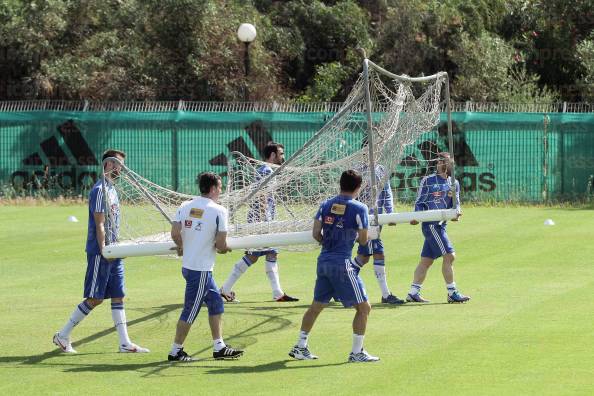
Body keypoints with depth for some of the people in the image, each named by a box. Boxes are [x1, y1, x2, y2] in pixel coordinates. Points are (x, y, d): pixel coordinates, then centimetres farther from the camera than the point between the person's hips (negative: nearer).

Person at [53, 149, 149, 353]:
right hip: (100, 252, -9)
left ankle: (125, 343, 7)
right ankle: (62, 336, 4)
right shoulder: (100, 190, -14)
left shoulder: (111, 189, 16)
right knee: (95, 298, -6)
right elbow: (99, 225, -18)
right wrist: (104, 251, -21)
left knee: (118, 296, 6)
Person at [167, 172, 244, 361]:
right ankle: (176, 351, 9)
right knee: (191, 310, 2)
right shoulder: (218, 210, -11)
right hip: (201, 269, -7)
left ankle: (219, 347, 21)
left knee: (216, 302, 18)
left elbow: (175, 233, -5)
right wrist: (223, 248, 8)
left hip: (187, 265, 7)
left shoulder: (185, 206, 4)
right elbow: (221, 244, -15)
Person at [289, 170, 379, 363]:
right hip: (342, 263, -6)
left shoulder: (326, 205, 7)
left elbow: (316, 234, 4)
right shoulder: (359, 208, -8)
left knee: (317, 305, 18)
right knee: (363, 307, 3)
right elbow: (363, 240, -4)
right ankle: (357, 352, 1)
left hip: (323, 260, 6)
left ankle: (300, 347, 22)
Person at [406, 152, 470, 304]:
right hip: (430, 224, -6)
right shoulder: (427, 181, -2)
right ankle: (452, 293, -9)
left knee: (426, 260, 10)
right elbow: (419, 202, -1)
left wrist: (456, 213, -12)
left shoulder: (454, 183, 13)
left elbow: (455, 204, 9)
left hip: (441, 224, 6)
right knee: (449, 256, -13)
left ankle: (413, 293, 16)